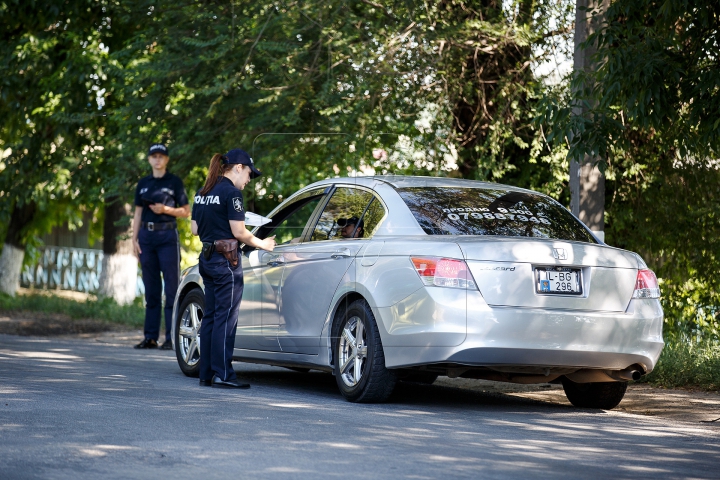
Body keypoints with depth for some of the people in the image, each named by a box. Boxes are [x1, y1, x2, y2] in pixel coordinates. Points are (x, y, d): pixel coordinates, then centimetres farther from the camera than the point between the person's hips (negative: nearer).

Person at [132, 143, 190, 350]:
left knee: (171, 287, -6)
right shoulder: (143, 184, 14)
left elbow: (186, 212, 2)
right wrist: (134, 239, 5)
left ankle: (171, 338, -6)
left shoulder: (174, 182, 3)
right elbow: (138, 213, 15)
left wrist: (165, 209, -12)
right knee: (151, 288, 6)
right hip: (146, 235, 4)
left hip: (167, 236, -4)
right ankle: (151, 337, 9)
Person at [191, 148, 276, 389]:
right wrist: (262, 244, -1)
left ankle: (206, 374, 14)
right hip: (226, 260, -8)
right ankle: (222, 375, -5)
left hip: (207, 258, 8)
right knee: (226, 317, -5)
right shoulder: (231, 192, -12)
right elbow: (239, 232, -14)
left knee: (210, 316, 12)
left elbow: (194, 228, 15)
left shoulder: (203, 193, 13)